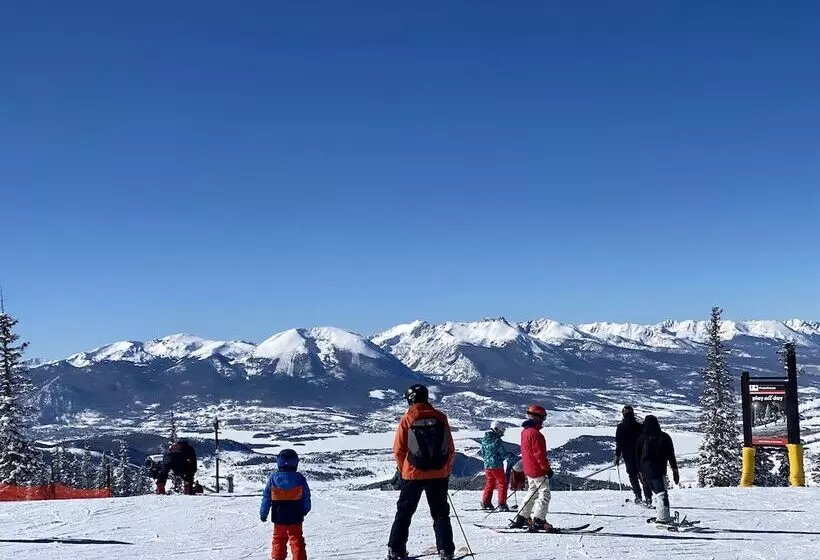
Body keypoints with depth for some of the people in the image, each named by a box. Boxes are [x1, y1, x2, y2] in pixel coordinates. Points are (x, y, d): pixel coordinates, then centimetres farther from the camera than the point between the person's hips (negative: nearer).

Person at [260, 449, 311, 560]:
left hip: (279, 516, 0)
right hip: (295, 517, 0)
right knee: (296, 539, 8)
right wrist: (305, 511, 18)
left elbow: (266, 497, -2)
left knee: (278, 539, 15)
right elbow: (306, 497, 1)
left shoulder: (273, 477, -8)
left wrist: (263, 513, 9)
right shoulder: (300, 478, -8)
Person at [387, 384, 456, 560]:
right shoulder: (440, 417, -1)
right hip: (439, 474, 1)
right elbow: (450, 449, 3)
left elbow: (399, 450, -3)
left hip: (413, 474, -1)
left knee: (404, 512, 11)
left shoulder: (407, 420, -6)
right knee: (440, 513, 10)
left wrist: (403, 469, 13)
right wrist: (447, 470, 15)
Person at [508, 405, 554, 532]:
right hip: (538, 470, -10)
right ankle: (538, 521, -10)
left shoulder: (525, 431, 11)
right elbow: (540, 454, -22)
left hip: (529, 470, 10)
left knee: (532, 493, 19)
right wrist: (547, 468, -15)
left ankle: (521, 518, 21)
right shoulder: (535, 433, -21)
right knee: (544, 495, -5)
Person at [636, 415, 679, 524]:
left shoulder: (642, 438, 6)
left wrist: (640, 471, 14)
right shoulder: (664, 437, -1)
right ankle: (663, 517, -23)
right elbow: (671, 455, 0)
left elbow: (638, 456, 8)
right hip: (658, 470, -4)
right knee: (662, 493, -10)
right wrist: (675, 470, 5)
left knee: (657, 492, 19)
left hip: (646, 470, 4)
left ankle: (660, 515, 19)